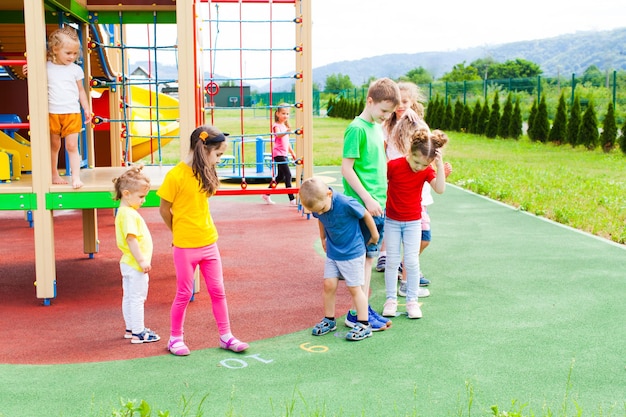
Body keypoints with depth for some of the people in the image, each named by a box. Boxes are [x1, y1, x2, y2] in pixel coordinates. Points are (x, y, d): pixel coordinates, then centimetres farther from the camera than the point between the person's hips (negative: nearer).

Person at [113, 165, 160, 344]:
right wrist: (141, 260, -25)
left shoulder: (124, 212, 12)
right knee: (137, 298, -2)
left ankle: (131, 329, 28)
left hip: (128, 263, 11)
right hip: (135, 265, -11)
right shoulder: (129, 214, -21)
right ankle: (138, 333, 4)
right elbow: (131, 239, -27)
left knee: (128, 297, 17)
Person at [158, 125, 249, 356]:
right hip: (185, 247, -6)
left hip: (209, 243, 6)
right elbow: (164, 210, -7)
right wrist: (180, 232, 6)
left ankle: (226, 336, 21)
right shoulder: (175, 175, -17)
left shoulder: (204, 173, 4)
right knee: (185, 294, 6)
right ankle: (175, 338, 23)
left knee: (217, 290, 10)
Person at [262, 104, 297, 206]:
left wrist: (292, 152, 27)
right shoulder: (276, 125, -10)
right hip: (279, 154, -9)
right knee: (288, 175, -14)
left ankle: (266, 194, 27)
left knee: (281, 176, 15)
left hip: (284, 154, 9)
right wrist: (286, 132, -53)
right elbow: (278, 135, -33)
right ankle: (292, 199, -15)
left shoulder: (285, 126, 17)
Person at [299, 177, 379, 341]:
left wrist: (374, 236, 0)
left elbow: (366, 215, -14)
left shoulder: (346, 204, -31)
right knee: (329, 284, 4)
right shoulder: (318, 206, -12)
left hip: (352, 252, -5)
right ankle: (329, 320, 21)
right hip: (332, 252, 5)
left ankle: (364, 325, 10)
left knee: (354, 288, 0)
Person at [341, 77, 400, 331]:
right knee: (362, 258, -2)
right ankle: (357, 314, 8)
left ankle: (365, 308, 23)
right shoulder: (357, 129, -13)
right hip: (362, 206, -8)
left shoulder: (377, 128, 13)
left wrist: (380, 198, 15)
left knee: (369, 256, 13)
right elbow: (346, 168, -16)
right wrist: (367, 198, -18)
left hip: (379, 205, 8)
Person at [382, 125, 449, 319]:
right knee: (392, 261, 5)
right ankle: (391, 299, 15)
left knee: (412, 261, 1)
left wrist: (440, 164, -30)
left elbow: (440, 189, -24)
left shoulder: (427, 171, -10)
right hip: (392, 221, -1)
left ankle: (412, 300, 13)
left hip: (413, 222, 1)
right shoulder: (393, 165, -16)